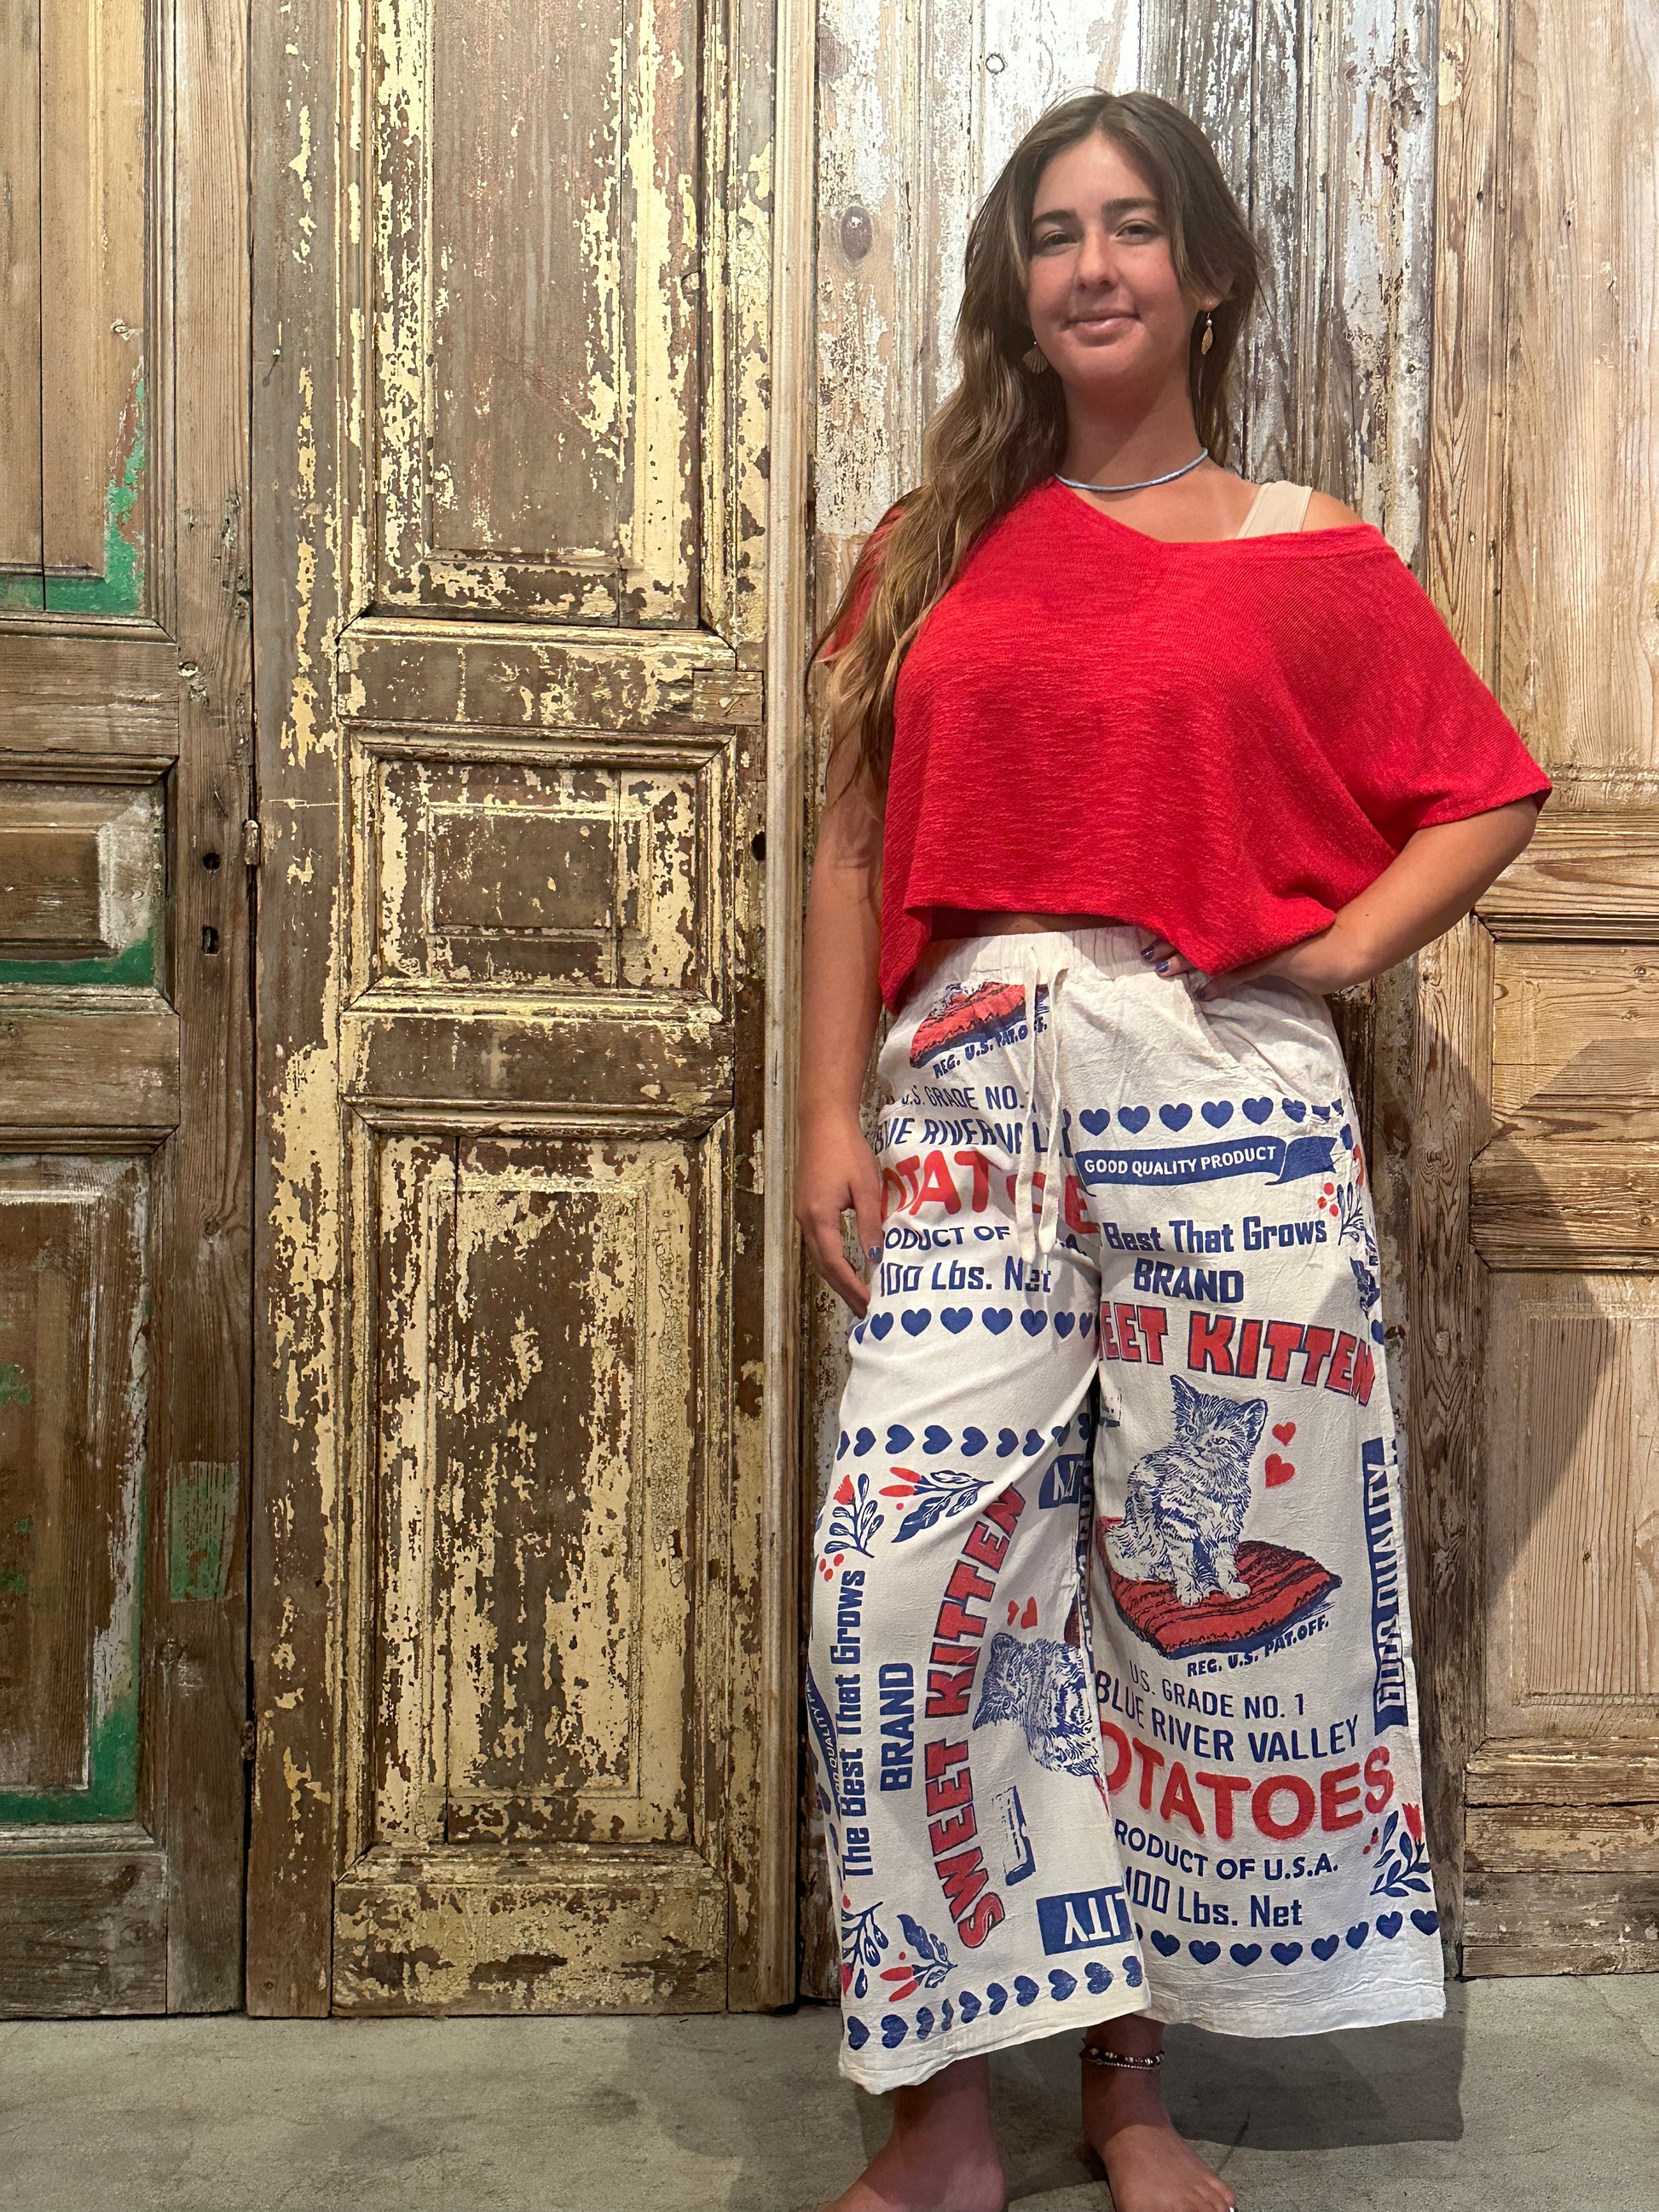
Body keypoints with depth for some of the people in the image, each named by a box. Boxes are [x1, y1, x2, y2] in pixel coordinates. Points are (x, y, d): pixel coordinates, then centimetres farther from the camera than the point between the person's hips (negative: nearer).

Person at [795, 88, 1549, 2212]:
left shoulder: (1310, 557, 9)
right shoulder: (938, 544, 14)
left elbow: (1488, 790, 13)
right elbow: (855, 843, 10)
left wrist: (1343, 942, -3)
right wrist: (829, 1120, 3)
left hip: (1220, 1098, -1)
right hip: (969, 1094, 2)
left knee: (1206, 1571, 3)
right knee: (908, 1566, -8)